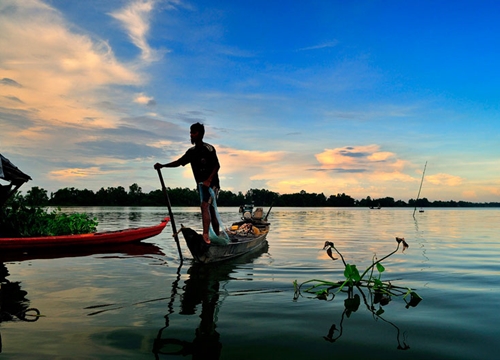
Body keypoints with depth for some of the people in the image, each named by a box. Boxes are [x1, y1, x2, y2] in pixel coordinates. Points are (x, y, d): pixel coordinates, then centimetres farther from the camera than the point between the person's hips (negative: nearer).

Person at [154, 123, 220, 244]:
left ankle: (205, 236, -32)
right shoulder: (192, 151, 10)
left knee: (205, 206, -24)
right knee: (211, 211, 11)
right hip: (202, 185, 8)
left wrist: (208, 180, -25)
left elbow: (217, 166, -15)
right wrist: (162, 165, -2)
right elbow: (179, 162, 9)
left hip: (212, 184, -8)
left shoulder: (208, 148, -11)